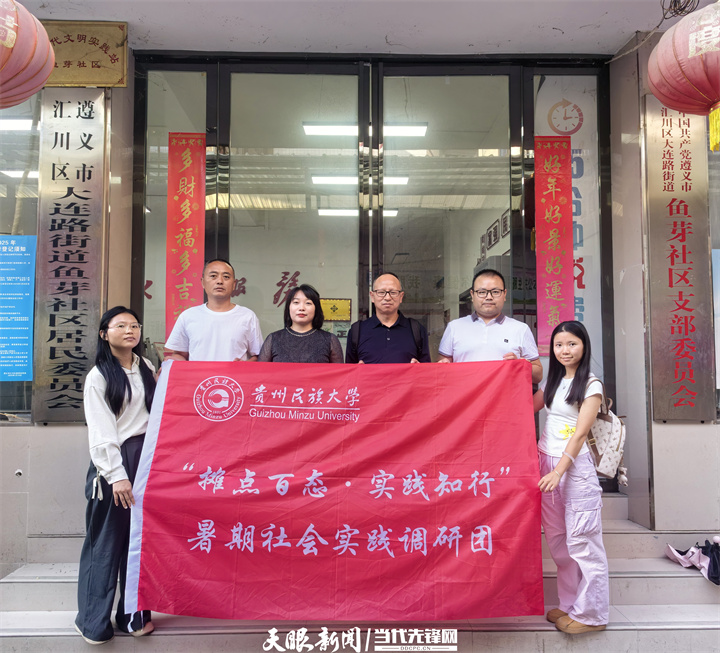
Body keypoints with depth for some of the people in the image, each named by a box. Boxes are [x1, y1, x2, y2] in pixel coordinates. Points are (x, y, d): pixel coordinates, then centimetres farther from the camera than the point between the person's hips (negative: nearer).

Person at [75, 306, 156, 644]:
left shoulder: (146, 368, 11)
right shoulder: (98, 377, -4)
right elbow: (101, 432, -10)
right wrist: (117, 475, -16)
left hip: (147, 457, 5)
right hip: (114, 462, -5)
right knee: (106, 541, 3)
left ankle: (134, 615, 20)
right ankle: (94, 622, 17)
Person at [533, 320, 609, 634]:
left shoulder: (591, 385, -5)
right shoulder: (553, 381, 14)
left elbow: (580, 434, -11)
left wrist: (559, 471, -18)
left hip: (574, 466, -6)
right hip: (545, 462, 6)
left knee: (581, 542, 0)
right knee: (557, 541, 11)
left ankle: (591, 614, 12)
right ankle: (570, 604, 25)